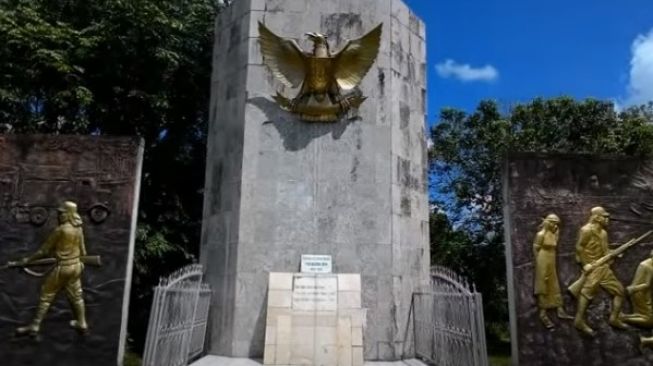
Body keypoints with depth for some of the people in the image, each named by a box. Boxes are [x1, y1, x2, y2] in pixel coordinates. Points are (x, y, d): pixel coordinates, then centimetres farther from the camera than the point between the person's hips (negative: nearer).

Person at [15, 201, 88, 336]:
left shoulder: (60, 230, -19)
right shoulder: (78, 229, 2)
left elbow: (44, 250, -12)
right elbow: (82, 250, 13)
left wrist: (29, 259, 0)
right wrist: (81, 260, 31)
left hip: (62, 267, -7)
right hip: (76, 266, 7)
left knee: (46, 296, 6)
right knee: (76, 295, 18)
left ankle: (34, 326, 14)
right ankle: (82, 324, 27)